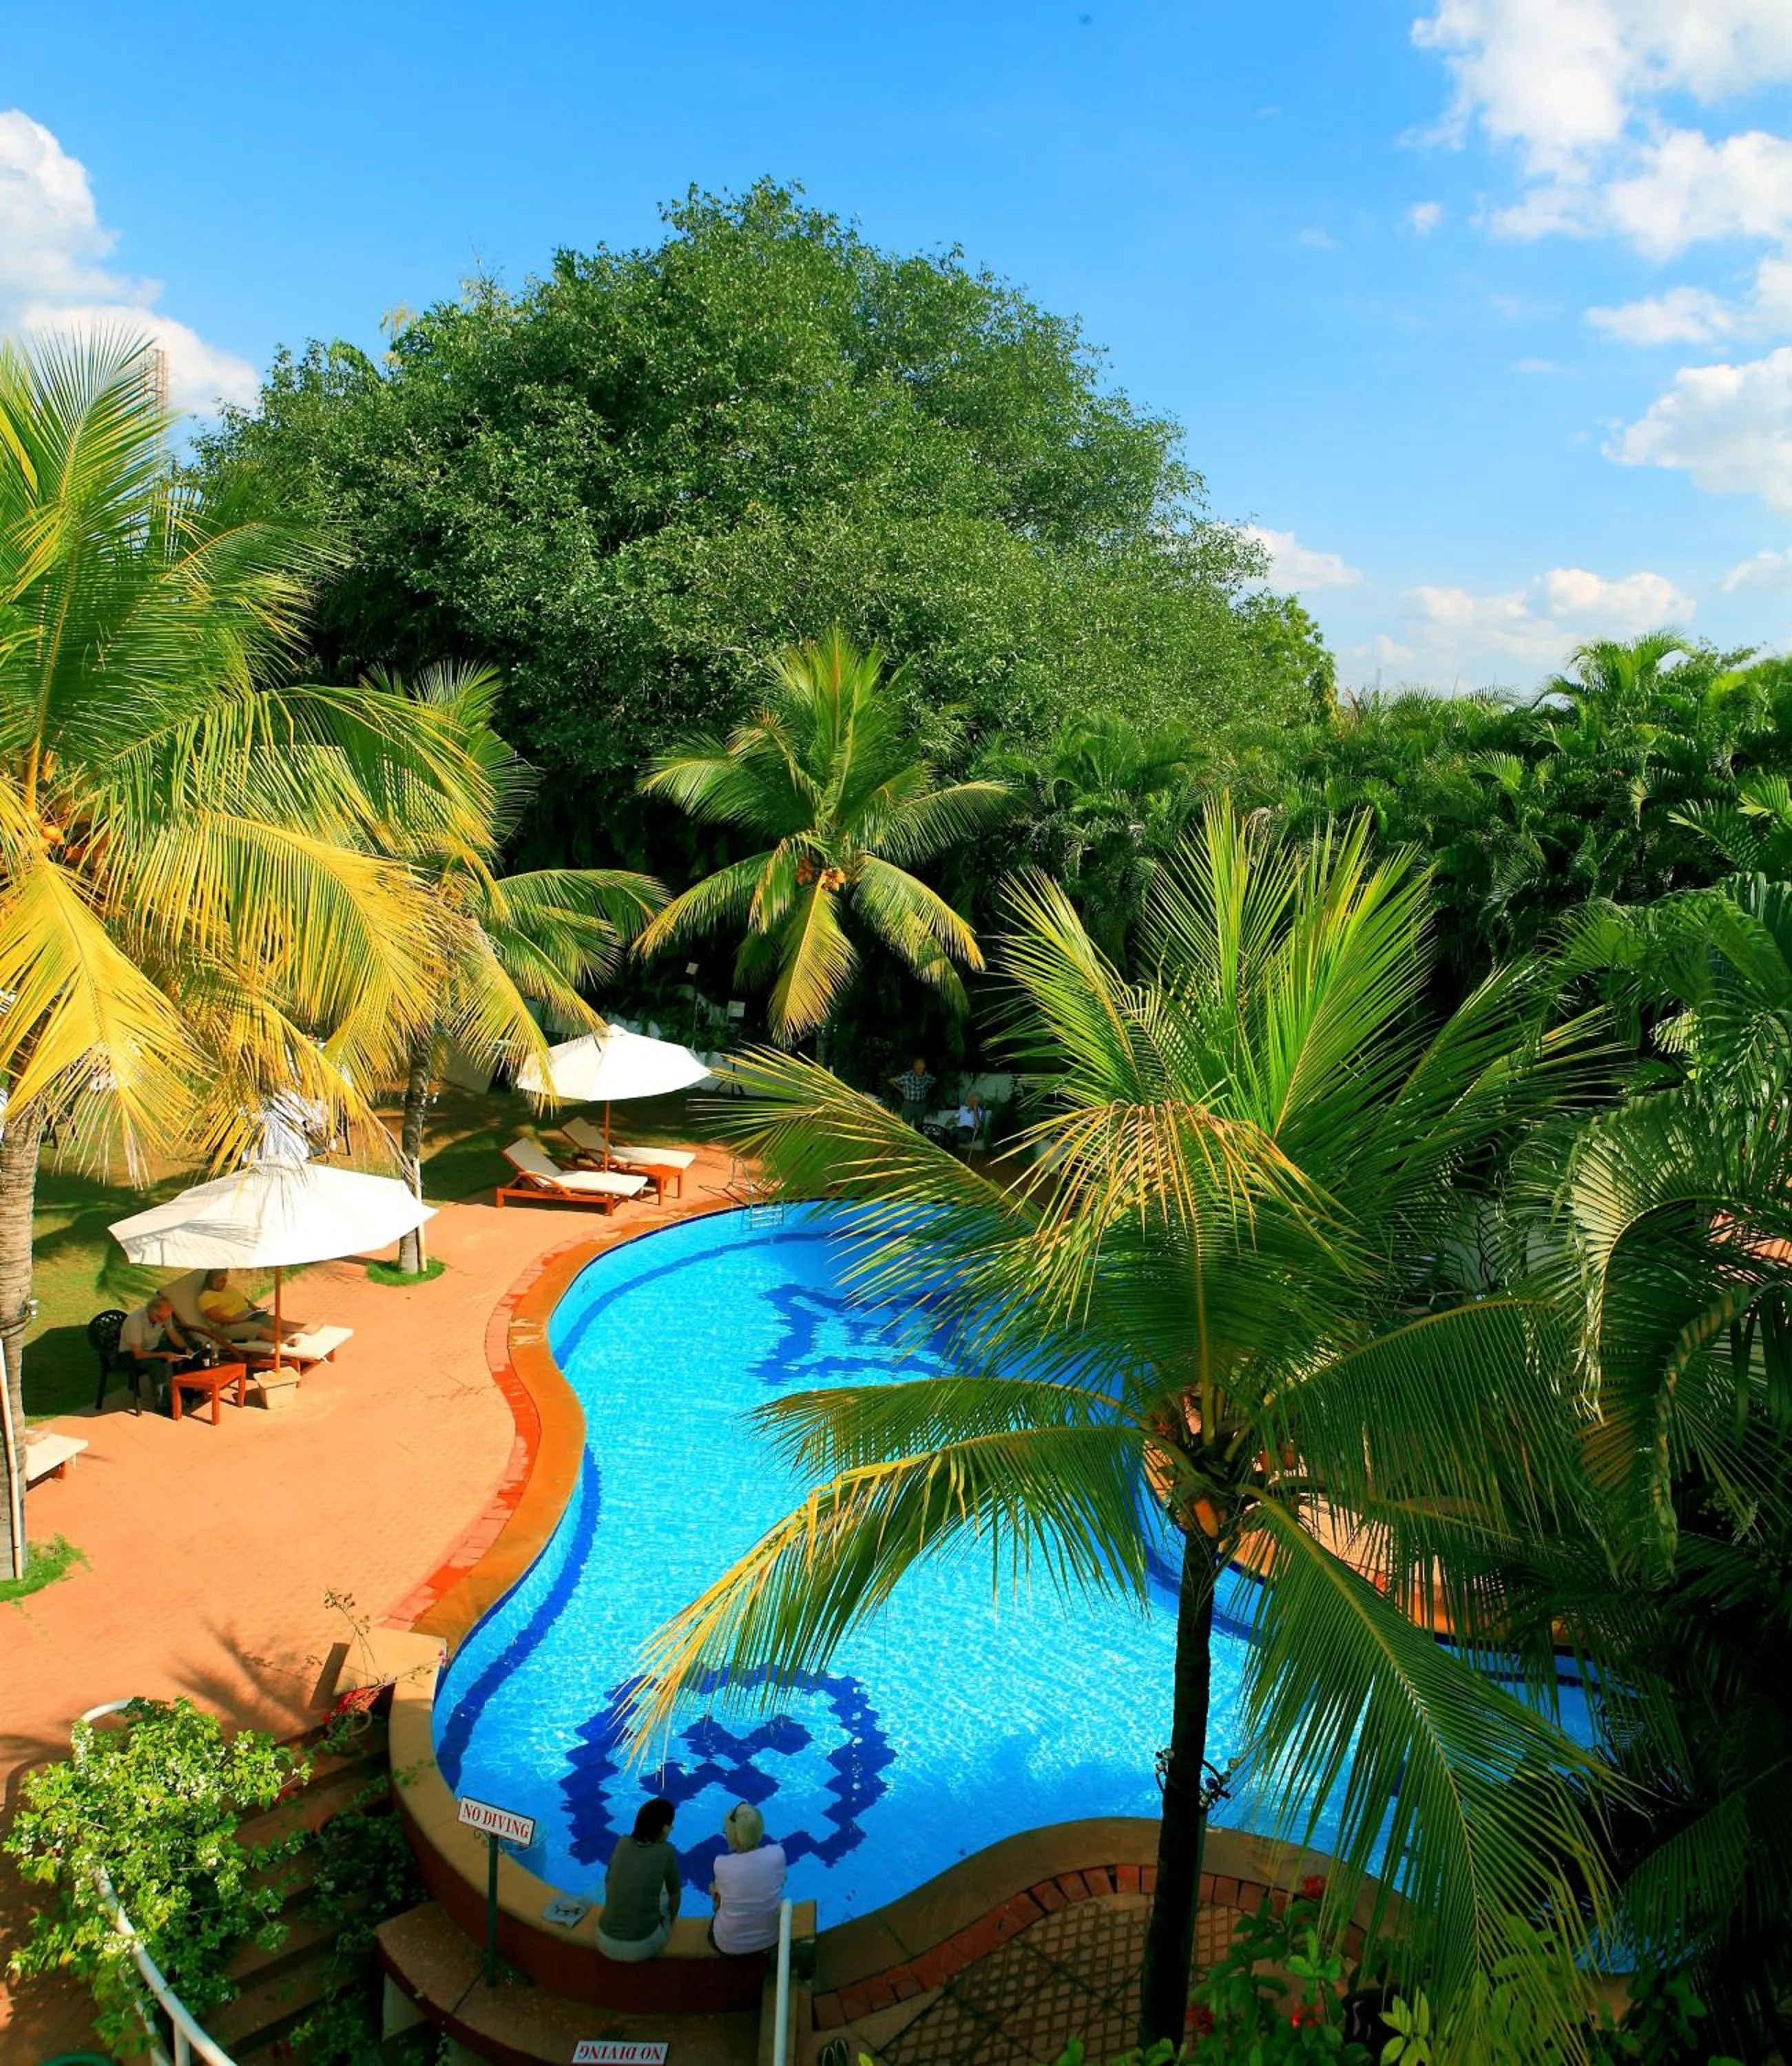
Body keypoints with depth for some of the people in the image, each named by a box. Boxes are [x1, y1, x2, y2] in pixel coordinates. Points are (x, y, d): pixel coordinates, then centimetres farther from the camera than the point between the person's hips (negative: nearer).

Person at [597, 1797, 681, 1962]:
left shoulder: (622, 1843, 0)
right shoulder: (665, 1852, -9)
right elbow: (675, 1895, 7)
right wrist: (672, 1918, 27)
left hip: (605, 1943, 3)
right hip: (642, 1947, -3)